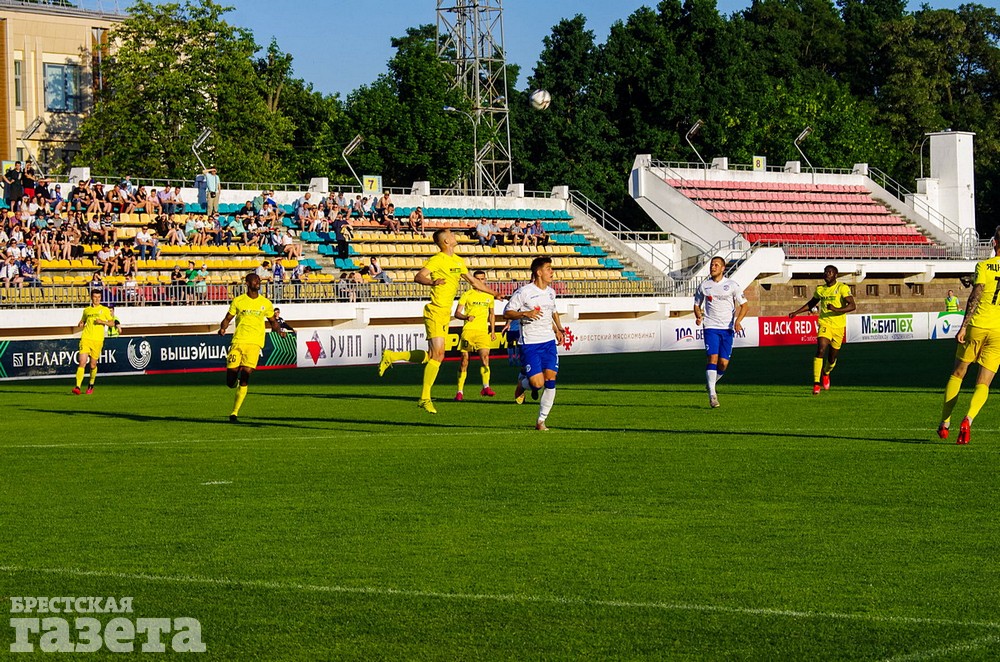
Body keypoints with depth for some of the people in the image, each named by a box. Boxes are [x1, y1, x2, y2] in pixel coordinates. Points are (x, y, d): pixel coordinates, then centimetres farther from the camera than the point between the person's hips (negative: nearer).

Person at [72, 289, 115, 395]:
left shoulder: (105, 310, 8)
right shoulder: (86, 310, 15)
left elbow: (112, 323, 6)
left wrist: (102, 322, -12)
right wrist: (80, 325, 6)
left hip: (97, 340, -1)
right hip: (85, 338, 1)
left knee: (93, 365, 4)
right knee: (82, 362, -13)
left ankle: (91, 385, 29)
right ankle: (77, 387, -16)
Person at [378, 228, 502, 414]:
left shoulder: (458, 261, 15)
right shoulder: (437, 260, -11)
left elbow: (473, 281, 27)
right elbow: (418, 277, -22)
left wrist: (494, 293, 31)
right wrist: (432, 282, -42)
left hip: (445, 314, 8)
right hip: (435, 312, -8)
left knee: (431, 356, 9)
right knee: (438, 354, -13)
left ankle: (391, 356, 23)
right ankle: (425, 398, -7)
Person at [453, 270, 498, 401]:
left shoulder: (489, 296, 14)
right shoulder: (467, 295, 3)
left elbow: (492, 314, 27)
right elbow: (457, 312, -1)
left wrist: (493, 330, 19)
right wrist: (466, 317, -20)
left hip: (483, 331, 2)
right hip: (468, 330, -2)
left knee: (485, 357, -19)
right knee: (465, 360, -3)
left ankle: (486, 387, -21)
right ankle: (460, 391, 4)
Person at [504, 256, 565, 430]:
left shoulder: (551, 292, 12)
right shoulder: (524, 292, -8)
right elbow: (506, 313, -6)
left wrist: (557, 329, 18)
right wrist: (525, 314, -21)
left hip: (549, 342, 6)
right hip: (530, 343, -6)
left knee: (550, 380, -6)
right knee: (537, 382, -14)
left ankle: (541, 421, 3)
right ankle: (521, 386, 24)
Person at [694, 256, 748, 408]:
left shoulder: (732, 285, 2)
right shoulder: (703, 286, 6)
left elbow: (743, 305, 4)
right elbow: (697, 305, 18)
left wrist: (738, 320, -13)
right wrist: (698, 316, -5)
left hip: (728, 328, 0)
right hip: (710, 327, 0)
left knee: (723, 363, -4)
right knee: (713, 358, -16)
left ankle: (711, 383, 24)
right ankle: (712, 394, -16)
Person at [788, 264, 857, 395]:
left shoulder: (842, 288, -6)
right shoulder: (820, 289, 8)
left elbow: (852, 306, -16)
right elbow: (811, 303, 27)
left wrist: (836, 310, -29)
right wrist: (796, 312, 19)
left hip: (839, 326, -1)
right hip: (824, 324, 1)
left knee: (832, 358, 10)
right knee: (820, 351, -21)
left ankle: (825, 374, 44)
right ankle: (816, 384, -23)